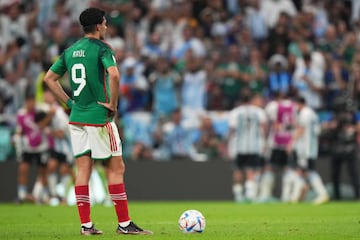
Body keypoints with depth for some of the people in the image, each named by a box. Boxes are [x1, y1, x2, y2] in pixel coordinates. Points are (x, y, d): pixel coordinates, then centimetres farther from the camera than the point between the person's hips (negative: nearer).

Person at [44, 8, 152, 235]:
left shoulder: (70, 51, 12)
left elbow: (49, 78, 16)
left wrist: (69, 102, 15)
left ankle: (86, 225, 5)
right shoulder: (101, 48, -9)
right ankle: (124, 223, 0)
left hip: (77, 118, 7)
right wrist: (113, 103, -14)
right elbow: (114, 74, -26)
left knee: (83, 169, 6)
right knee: (116, 167, 0)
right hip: (99, 117, -7)